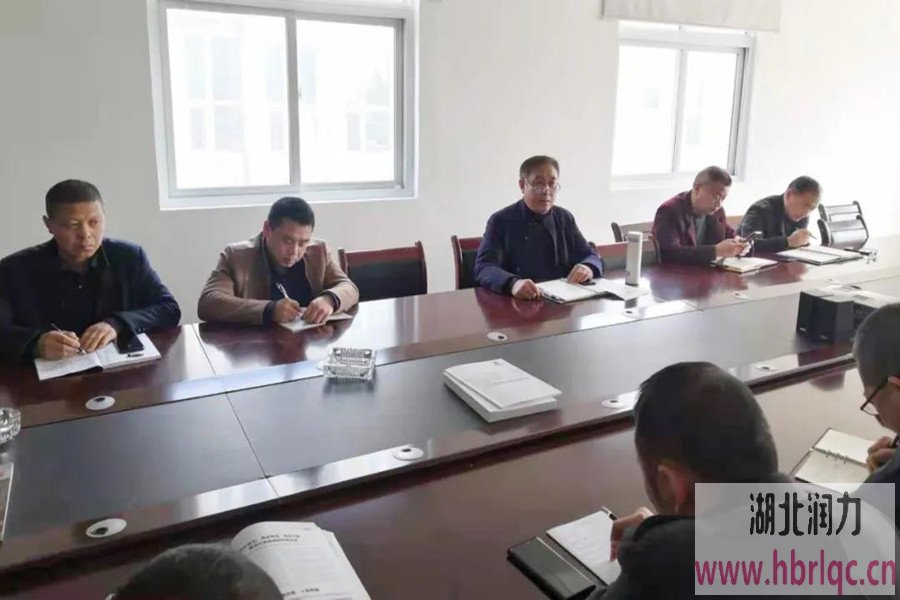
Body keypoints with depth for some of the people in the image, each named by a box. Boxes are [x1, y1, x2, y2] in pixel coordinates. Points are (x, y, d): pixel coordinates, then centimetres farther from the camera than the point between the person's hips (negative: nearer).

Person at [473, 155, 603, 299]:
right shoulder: (501, 221, -3)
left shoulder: (565, 218, 12)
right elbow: (484, 267, -15)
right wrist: (512, 283, -36)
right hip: (518, 304, -4)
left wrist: (588, 268, -11)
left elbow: (591, 257, 15)